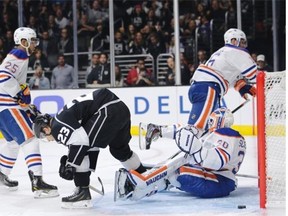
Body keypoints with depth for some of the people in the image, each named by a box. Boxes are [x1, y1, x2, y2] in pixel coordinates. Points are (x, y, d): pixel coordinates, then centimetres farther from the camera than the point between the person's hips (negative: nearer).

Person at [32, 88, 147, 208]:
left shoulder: (57, 126, -3)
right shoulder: (64, 117, 26)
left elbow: (80, 139, -16)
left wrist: (69, 164, -7)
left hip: (108, 111, -10)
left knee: (81, 147, -4)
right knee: (119, 148, 30)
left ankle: (83, 193, -3)